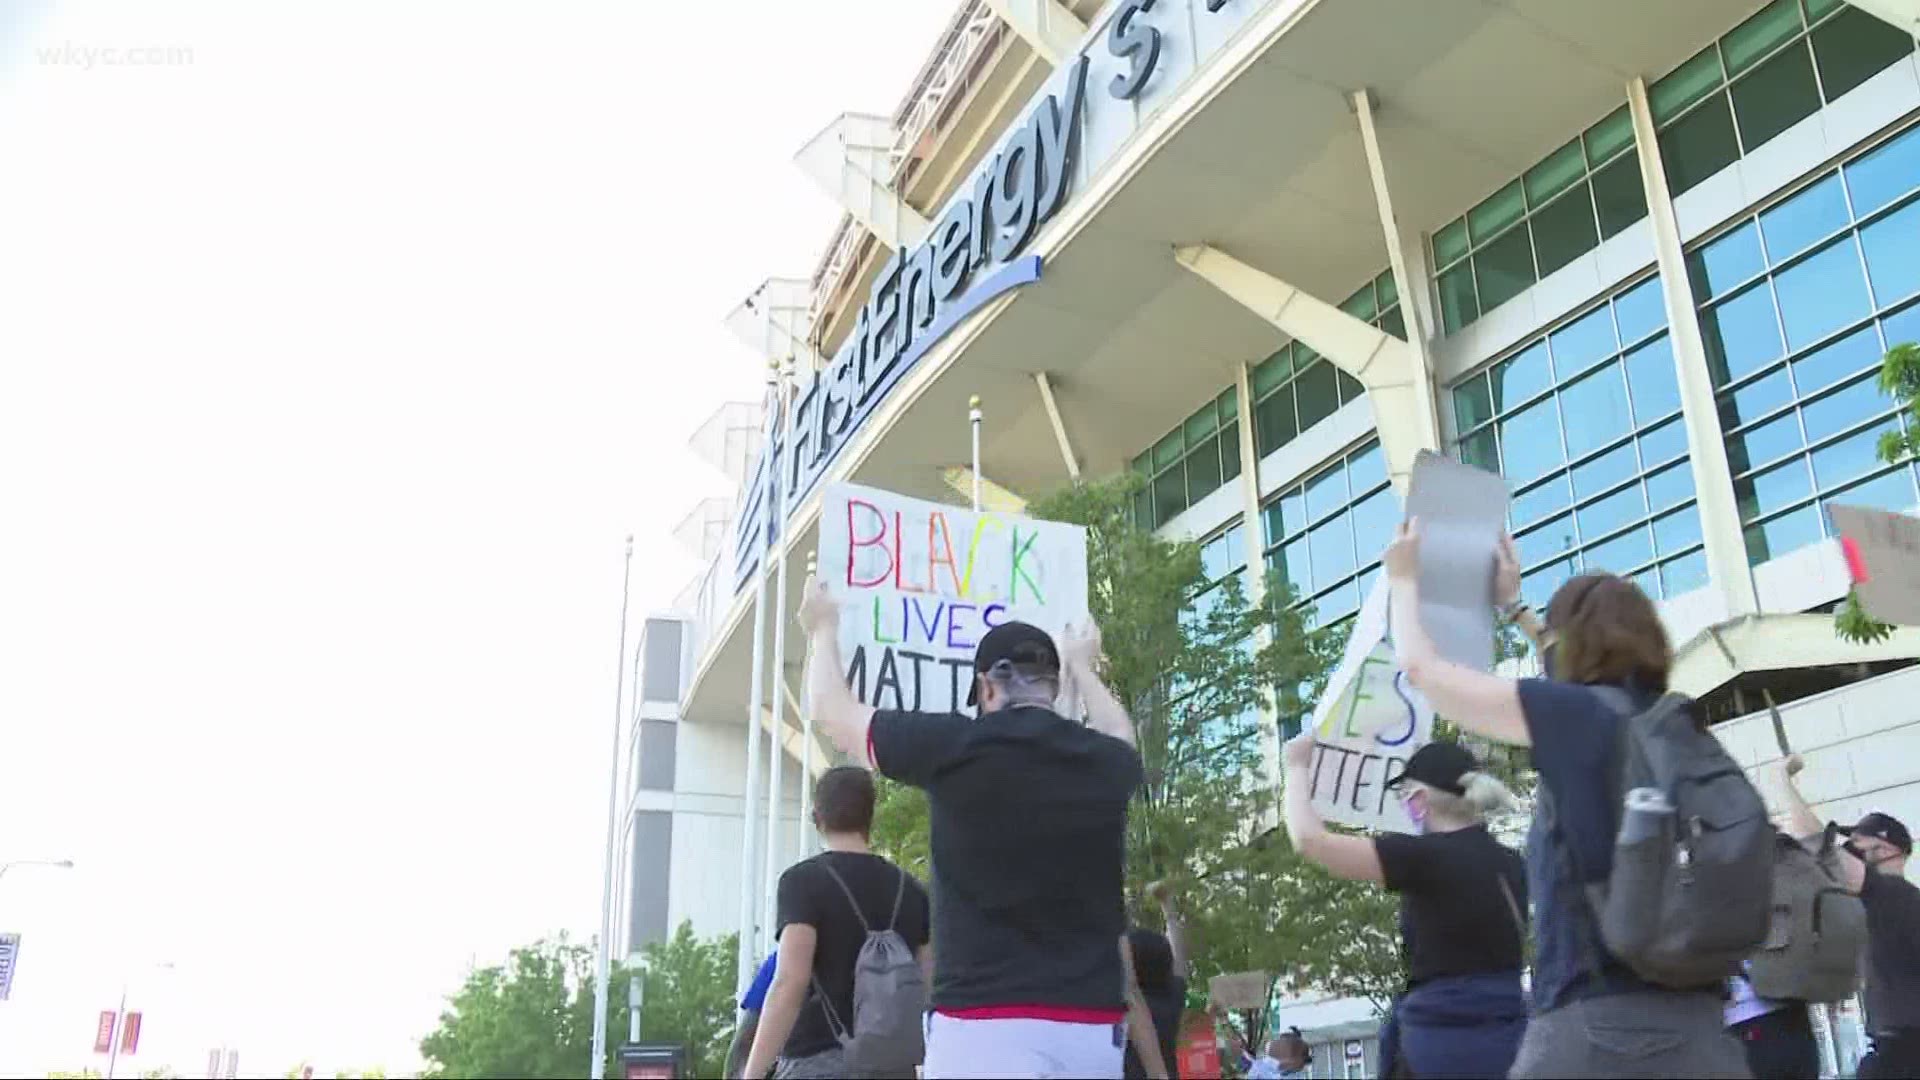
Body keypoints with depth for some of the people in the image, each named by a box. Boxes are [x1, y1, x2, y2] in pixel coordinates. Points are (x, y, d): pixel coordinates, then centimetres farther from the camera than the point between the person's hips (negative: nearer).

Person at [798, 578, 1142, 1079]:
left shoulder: (956, 745, -4)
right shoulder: (1106, 761, 7)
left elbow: (834, 713, 13)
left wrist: (824, 629, 31)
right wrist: (1081, 666, 54)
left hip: (986, 1026, -4)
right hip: (1093, 1029, 4)